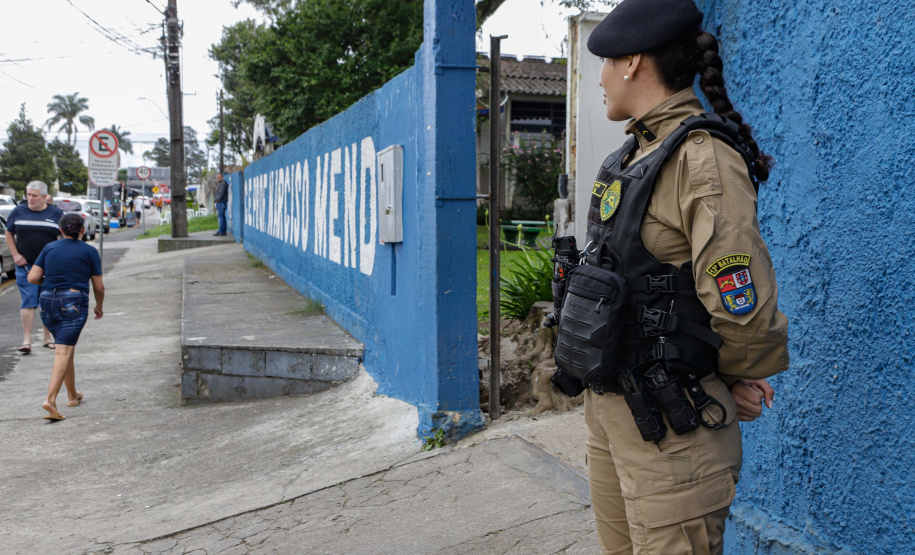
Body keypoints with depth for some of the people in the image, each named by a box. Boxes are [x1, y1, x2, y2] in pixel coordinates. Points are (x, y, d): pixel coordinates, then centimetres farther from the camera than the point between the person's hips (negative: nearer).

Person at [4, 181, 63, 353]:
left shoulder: (56, 213, 2)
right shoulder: (18, 212, 5)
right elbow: (9, 234, 14)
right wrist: (15, 255, 2)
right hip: (25, 265, 0)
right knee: (28, 301, -6)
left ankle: (48, 338, 18)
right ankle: (26, 340, -4)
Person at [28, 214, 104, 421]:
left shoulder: (49, 248, 9)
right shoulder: (89, 251, 1)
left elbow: (32, 278, 2)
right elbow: (99, 287, 2)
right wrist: (99, 307, 19)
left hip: (48, 303, 4)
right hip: (74, 304, -4)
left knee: (66, 348, 18)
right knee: (63, 352, -9)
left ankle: (73, 395, 28)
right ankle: (50, 400, -22)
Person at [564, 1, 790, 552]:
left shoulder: (701, 158, -19)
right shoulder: (633, 157, 11)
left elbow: (744, 307, -23)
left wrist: (742, 381, -5)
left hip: (670, 424, -9)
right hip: (607, 406, 9)